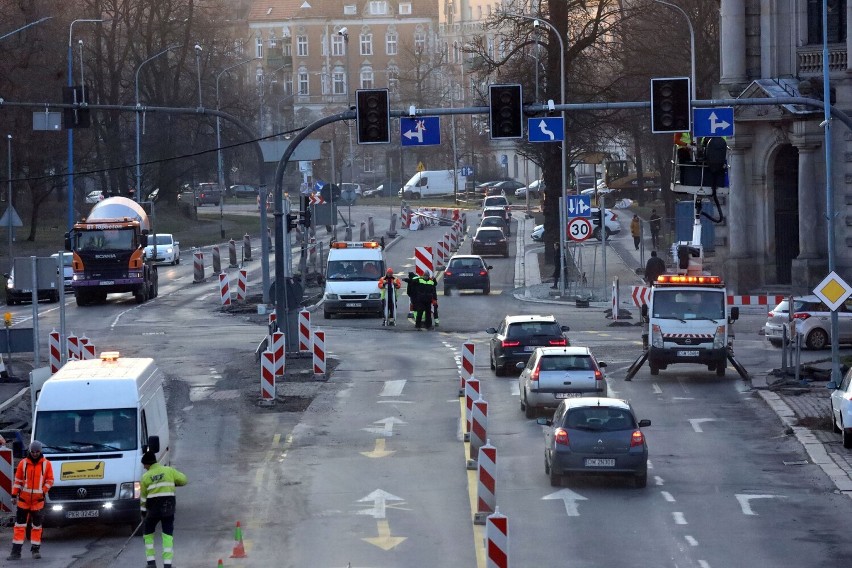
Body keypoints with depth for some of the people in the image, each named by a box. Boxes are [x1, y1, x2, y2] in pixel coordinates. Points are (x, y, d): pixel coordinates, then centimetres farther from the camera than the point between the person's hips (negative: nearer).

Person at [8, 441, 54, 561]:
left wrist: (43, 491, -10)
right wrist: (14, 495, 1)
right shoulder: (23, 463, 0)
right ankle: (16, 552, -1)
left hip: (38, 500, 0)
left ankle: (36, 549, 17)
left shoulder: (46, 464, -1)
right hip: (23, 499, 0)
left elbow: (50, 480, 3)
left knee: (37, 525, 7)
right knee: (19, 525, -1)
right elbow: (18, 480, 4)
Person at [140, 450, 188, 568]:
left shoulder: (146, 477, 0)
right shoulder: (168, 470, 0)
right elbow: (183, 480, 8)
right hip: (168, 507, 1)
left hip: (153, 509, -1)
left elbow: (143, 497, 5)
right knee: (168, 536, 4)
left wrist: (143, 514, 15)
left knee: (148, 534, 18)